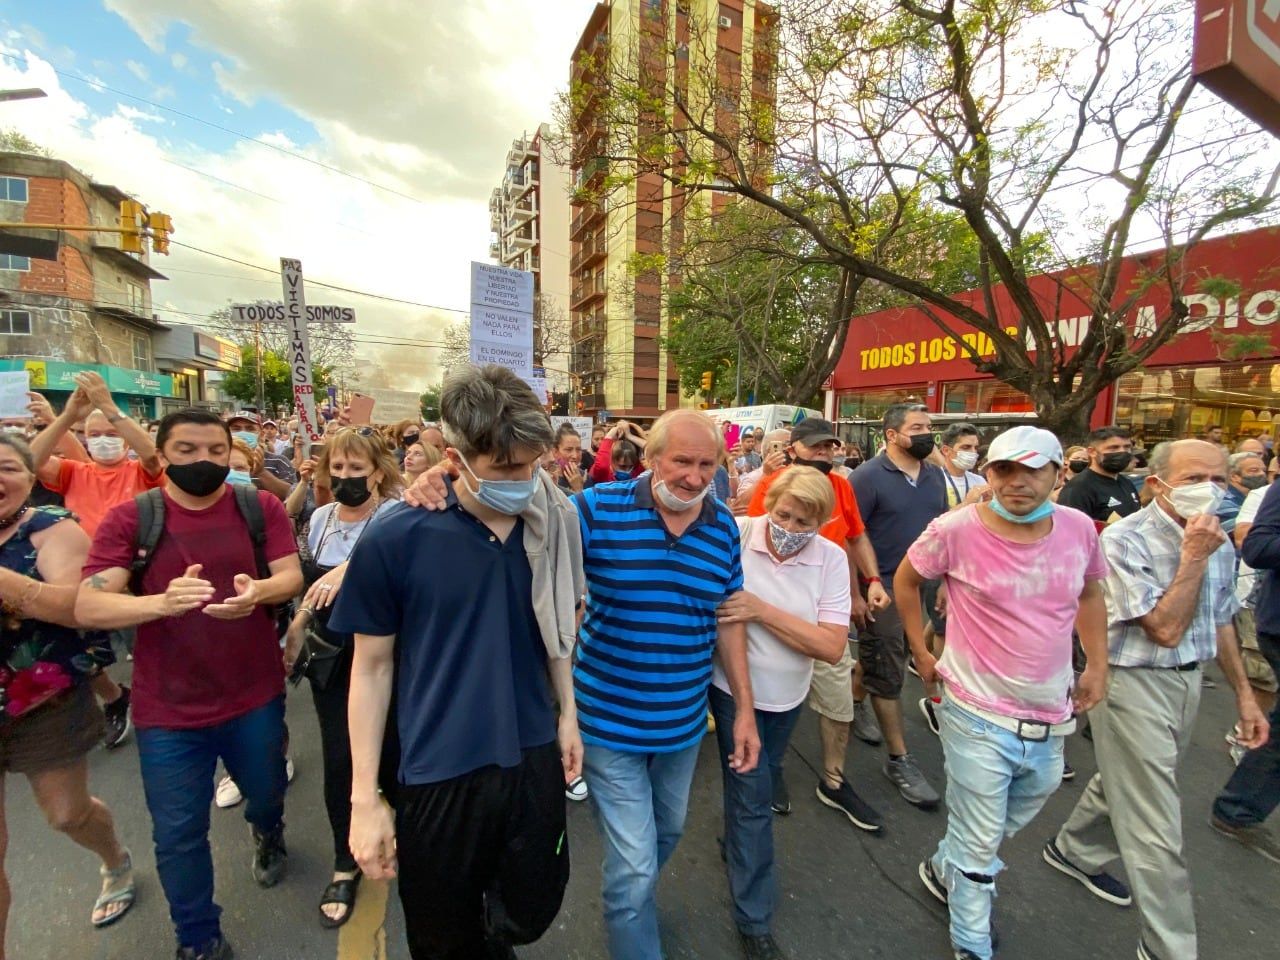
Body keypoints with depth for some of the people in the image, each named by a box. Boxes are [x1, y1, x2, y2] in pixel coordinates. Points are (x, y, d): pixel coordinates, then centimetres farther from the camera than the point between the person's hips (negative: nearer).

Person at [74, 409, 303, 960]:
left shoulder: (261, 507, -6)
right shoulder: (128, 518, -9)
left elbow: (292, 576, -10)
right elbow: (87, 607, -15)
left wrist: (257, 592, -33)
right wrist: (162, 602, -35)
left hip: (256, 696, 1)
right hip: (167, 710, -1)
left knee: (265, 793, 24)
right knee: (178, 834, 13)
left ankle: (268, 832, 61)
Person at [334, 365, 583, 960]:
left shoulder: (550, 529, -7)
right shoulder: (394, 541, -16)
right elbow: (373, 667, -8)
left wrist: (568, 714, 8)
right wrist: (364, 799, -5)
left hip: (534, 758, 3)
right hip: (439, 774, -2)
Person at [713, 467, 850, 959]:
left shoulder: (831, 558, -15)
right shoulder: (736, 534, -21)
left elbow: (832, 646, -21)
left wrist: (761, 609, -29)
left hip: (787, 695, 3)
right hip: (735, 688, -3)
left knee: (755, 784, 26)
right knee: (754, 794, 4)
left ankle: (736, 839, 57)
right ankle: (754, 920, 27)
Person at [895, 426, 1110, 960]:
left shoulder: (1079, 528, -6)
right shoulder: (957, 529, -19)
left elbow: (1089, 593, 13)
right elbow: (905, 580, -3)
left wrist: (1098, 664, 7)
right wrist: (921, 653, -1)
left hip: (1051, 716, 6)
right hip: (980, 715, -5)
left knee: (1017, 817, 28)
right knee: (979, 843, 8)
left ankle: (946, 868, 55)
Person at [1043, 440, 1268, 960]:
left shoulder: (1218, 542, 4)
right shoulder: (1125, 540, -20)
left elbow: (1220, 621, 15)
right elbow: (1165, 630, -22)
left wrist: (1244, 692, 14)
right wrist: (1193, 559, -22)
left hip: (1188, 681, 8)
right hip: (1134, 683, -8)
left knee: (1129, 780, 24)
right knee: (1155, 827, 1)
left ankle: (1075, 851, 46)